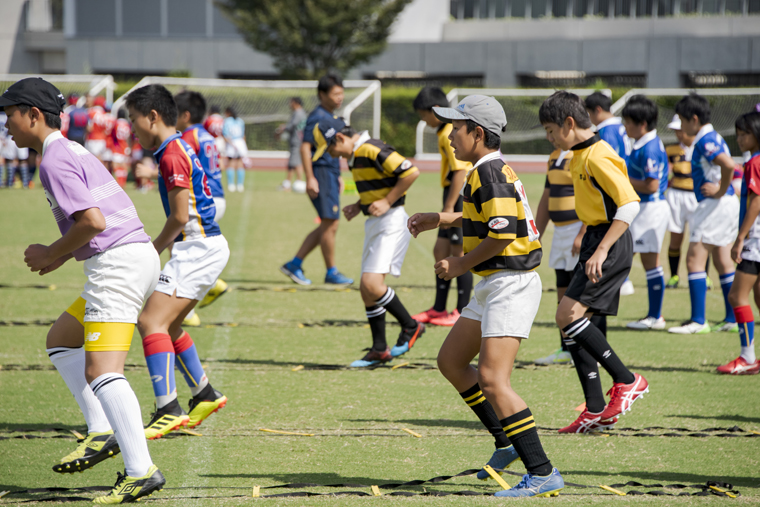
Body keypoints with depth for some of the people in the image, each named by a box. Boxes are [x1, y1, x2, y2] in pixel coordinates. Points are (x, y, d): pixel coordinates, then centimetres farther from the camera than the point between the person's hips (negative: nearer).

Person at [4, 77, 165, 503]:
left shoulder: (55, 160, -10)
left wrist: (52, 254, -6)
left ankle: (142, 471, -24)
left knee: (101, 372, -16)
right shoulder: (73, 151, 21)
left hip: (117, 265, -11)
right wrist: (64, 255, 17)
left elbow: (93, 221, -20)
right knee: (60, 340, 22)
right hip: (139, 254, 11)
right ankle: (102, 431, 12)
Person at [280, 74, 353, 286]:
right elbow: (305, 147, -18)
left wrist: (337, 176, 27)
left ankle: (294, 264, 14)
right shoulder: (317, 117, -13)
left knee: (327, 226, 11)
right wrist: (310, 178, -24)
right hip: (321, 173, -10)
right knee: (330, 225, -6)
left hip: (331, 175, 10)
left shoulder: (331, 117, 17)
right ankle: (331, 273, 3)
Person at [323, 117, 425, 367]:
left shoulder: (373, 151, -18)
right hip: (374, 224, 10)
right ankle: (379, 350, 15)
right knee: (367, 290, 8)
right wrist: (359, 205, 10)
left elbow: (411, 173, -22)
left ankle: (410, 326, -2)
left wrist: (386, 202, -17)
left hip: (391, 222, -10)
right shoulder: (355, 156, 13)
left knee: (372, 283, -20)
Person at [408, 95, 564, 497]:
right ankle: (508, 442, 26)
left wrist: (461, 265, -15)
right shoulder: (487, 171, 13)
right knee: (450, 361, 20)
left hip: (511, 285, -11)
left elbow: (502, 233, -26)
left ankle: (543, 474, -19)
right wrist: (440, 220, 30)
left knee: (492, 381, -17)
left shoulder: (490, 171, -18)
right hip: (492, 285, 11)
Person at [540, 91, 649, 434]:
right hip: (594, 239, 10)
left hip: (611, 243, -10)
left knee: (568, 314, -18)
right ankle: (596, 411, 8)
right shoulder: (580, 155, 14)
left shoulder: (598, 158, -17)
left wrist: (601, 250, -27)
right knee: (572, 320, 6)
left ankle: (627, 380, -9)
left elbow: (630, 204, -24)